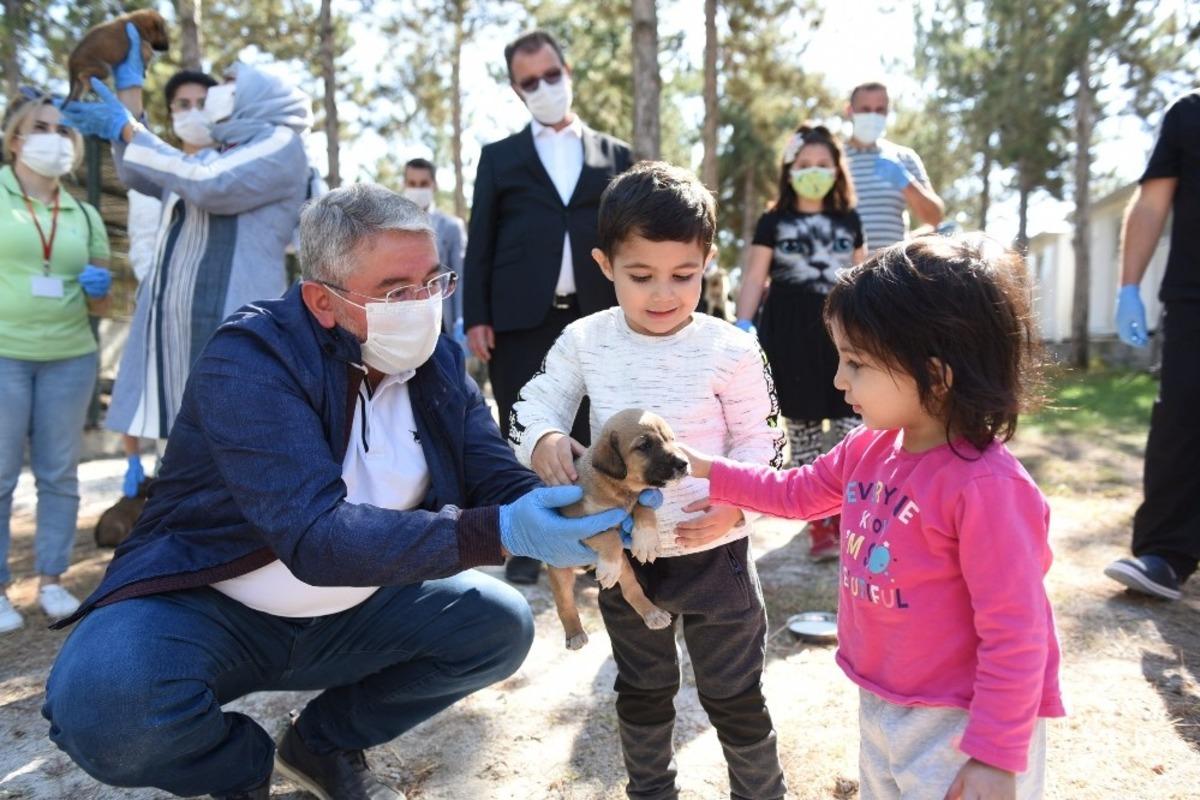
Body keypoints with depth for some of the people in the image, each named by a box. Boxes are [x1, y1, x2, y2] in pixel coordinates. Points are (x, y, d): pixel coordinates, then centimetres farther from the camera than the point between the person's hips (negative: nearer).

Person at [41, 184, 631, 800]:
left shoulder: (436, 361, -5)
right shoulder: (248, 361, -25)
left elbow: (500, 481, -9)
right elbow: (315, 537, -36)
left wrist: (581, 510, -32)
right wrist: (498, 534, -45)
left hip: (346, 613, 5)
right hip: (207, 606, -5)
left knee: (501, 624, -8)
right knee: (102, 704, -32)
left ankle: (326, 742, 13)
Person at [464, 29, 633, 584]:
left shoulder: (615, 155, 15)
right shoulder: (499, 157, 12)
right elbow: (480, 242, 7)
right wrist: (476, 317, -2)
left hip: (596, 317, 1)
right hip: (520, 319, 0)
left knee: (590, 435, 4)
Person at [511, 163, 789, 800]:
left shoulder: (731, 350, -15)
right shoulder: (584, 341, -8)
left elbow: (762, 440, -8)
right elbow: (535, 404, -1)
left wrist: (735, 501, -27)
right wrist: (545, 440, -25)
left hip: (714, 554, -3)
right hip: (623, 555, 3)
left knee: (735, 697, 14)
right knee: (641, 692, 25)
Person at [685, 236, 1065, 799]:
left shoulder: (986, 486, -29)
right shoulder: (871, 448, -5)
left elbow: (1014, 636, -24)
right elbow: (799, 492, 14)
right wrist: (708, 472, 10)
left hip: (958, 729, -8)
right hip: (879, 709, 8)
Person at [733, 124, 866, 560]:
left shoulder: (849, 220, 14)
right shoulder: (773, 221, 6)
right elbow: (754, 279, 1)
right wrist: (741, 327, -10)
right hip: (790, 333, -2)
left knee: (850, 427, -5)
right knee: (803, 427, 3)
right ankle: (819, 524, 12)